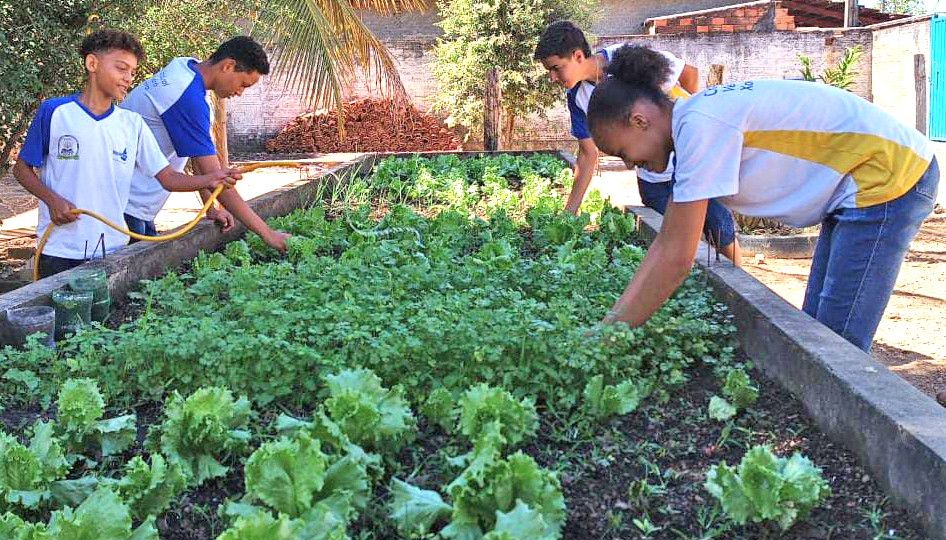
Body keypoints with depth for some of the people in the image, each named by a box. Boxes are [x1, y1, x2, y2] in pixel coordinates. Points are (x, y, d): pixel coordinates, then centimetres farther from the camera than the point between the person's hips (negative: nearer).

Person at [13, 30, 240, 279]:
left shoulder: (133, 124, 6)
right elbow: (22, 168, 4)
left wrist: (210, 180, -15)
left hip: (113, 248, 3)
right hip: (59, 248, -3)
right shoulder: (54, 112, -3)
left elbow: (168, 178, 3)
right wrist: (52, 199, -13)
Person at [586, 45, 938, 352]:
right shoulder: (693, 122, 6)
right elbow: (664, 244, 8)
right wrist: (614, 318, 2)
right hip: (852, 187, 10)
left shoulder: (701, 125, -23)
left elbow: (676, 260, -23)